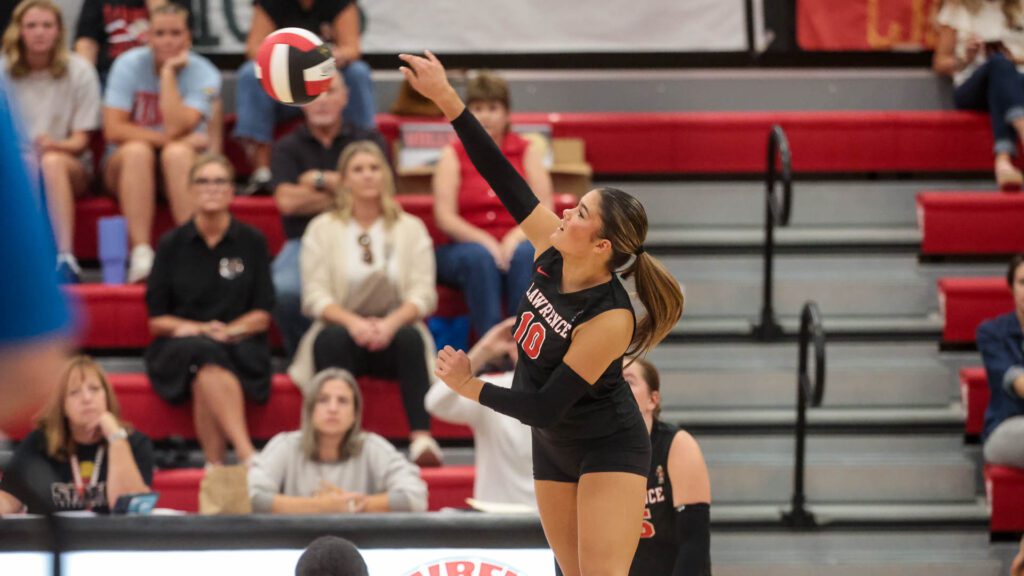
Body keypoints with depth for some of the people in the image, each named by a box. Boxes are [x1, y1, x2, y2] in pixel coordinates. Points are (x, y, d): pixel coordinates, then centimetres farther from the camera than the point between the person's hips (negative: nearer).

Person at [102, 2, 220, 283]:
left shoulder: (203, 74, -8)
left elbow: (175, 128, -23)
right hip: (127, 168, 0)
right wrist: (164, 137, -20)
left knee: (178, 153, -34)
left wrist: (169, 71, -20)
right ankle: (141, 256, -43)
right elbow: (113, 130, -14)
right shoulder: (129, 65, -6)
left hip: (183, 174, 0)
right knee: (137, 150, -34)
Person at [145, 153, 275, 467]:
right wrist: (199, 329, -10)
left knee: (205, 376, -37)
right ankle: (247, 454, -47)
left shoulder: (252, 241, 9)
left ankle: (215, 464, -42)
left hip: (239, 348, 0)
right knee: (204, 354, -38)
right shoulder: (172, 244, 9)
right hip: (179, 350, 0)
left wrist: (230, 330, -12)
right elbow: (156, 319, 7)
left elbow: (262, 315, 7)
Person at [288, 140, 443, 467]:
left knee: (411, 337, -33)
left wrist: (391, 323, -22)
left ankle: (422, 437, -42)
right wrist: (353, 321, -24)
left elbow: (423, 294, -2)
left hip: (392, 332, 1)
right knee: (332, 338, -35)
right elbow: (315, 296, -4)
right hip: (342, 329, -1)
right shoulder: (322, 229, 6)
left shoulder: (411, 228, 8)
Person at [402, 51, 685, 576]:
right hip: (554, 447, 7)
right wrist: (447, 100, -17)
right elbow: (503, 180, -11)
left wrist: (468, 387, -16)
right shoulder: (552, 253, -12)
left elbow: (545, 408, -27)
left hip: (609, 450, -7)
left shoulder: (609, 320, -30)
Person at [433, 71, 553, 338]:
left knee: (525, 254, -34)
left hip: (516, 243, 1)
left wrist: (517, 237, -19)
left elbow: (544, 209, 0)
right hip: (466, 245, -1)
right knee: (479, 257, -36)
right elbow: (444, 216, -4)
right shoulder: (453, 155, 7)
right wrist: (483, 240, -20)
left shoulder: (528, 151, 10)